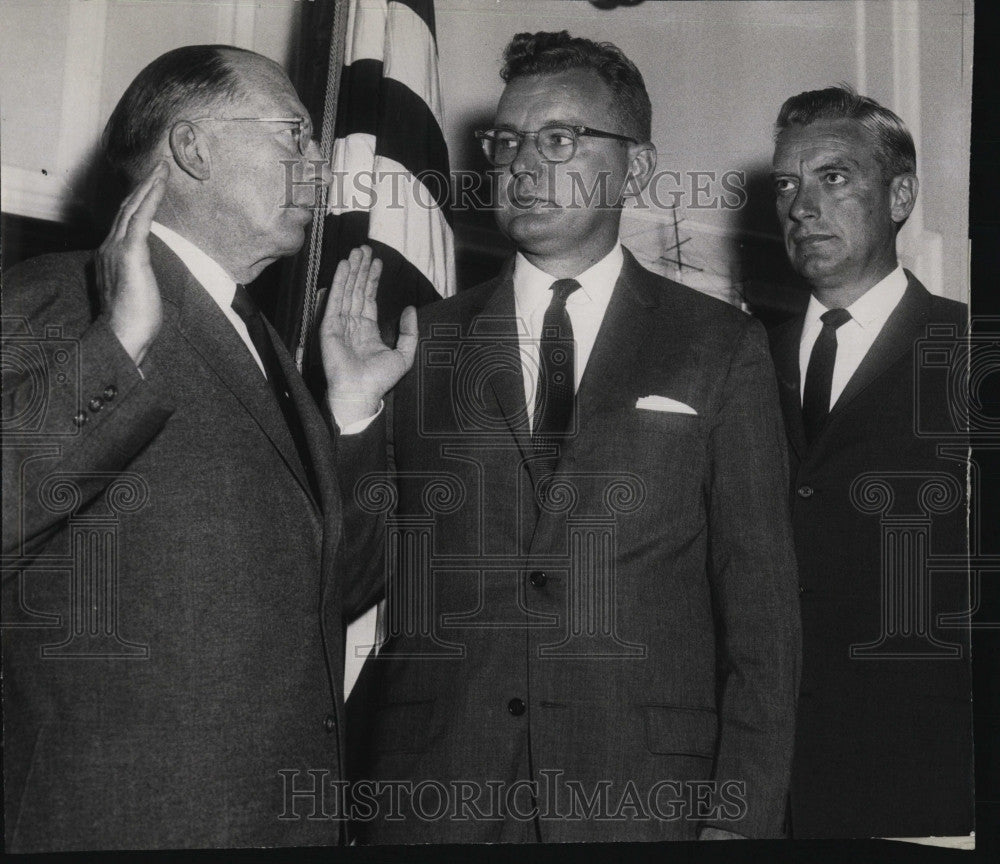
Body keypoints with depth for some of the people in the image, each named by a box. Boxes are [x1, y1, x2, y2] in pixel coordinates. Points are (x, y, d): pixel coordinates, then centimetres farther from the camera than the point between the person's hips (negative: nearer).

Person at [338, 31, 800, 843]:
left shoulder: (719, 346, 3)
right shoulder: (422, 342, 7)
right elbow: (365, 573, 8)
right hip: (432, 795, 1)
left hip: (639, 801, -1)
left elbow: (760, 599, 0)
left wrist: (741, 816, -5)